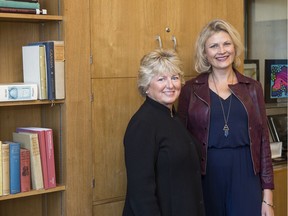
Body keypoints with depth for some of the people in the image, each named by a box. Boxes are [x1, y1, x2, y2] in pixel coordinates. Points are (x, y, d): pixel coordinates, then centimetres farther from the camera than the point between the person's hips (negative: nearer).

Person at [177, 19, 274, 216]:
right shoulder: (191, 89, 2)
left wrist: (268, 196, 1)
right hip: (205, 177, -1)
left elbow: (263, 141, 5)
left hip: (244, 176, 1)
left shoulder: (253, 88, 6)